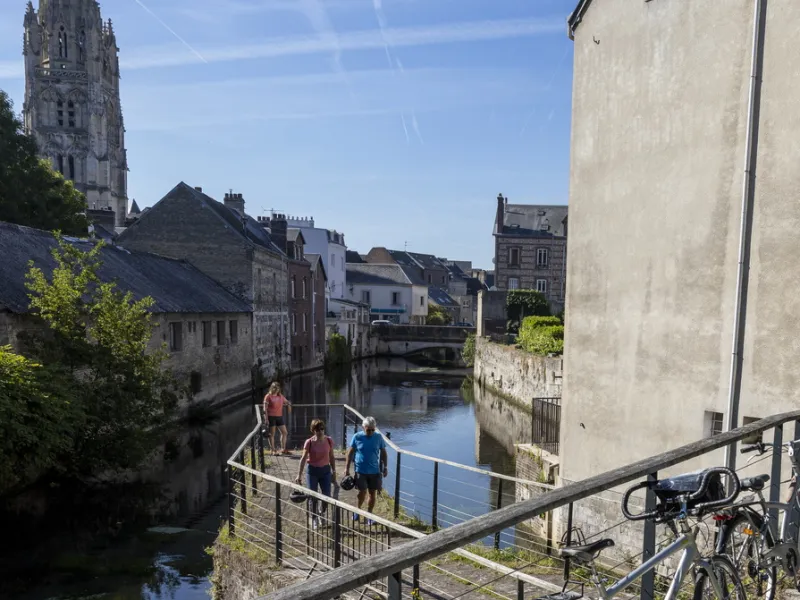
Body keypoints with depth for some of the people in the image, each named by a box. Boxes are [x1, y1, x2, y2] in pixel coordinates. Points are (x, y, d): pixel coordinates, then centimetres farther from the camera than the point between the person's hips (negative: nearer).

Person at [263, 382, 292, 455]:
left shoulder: (280, 396, 12)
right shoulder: (268, 396, -5)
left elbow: (286, 401, 29)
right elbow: (265, 409, -8)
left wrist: (288, 404, 4)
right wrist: (266, 419, -15)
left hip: (279, 417, 6)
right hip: (271, 417, -6)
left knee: (285, 432, 6)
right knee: (272, 434, 0)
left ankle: (283, 449, 16)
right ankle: (273, 450, 8)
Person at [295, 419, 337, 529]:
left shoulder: (329, 441, -6)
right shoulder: (309, 442, -13)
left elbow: (332, 457, 5)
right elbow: (303, 458, -10)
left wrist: (334, 472, 8)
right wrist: (300, 475, -12)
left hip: (325, 470, 2)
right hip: (313, 471, -2)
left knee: (327, 497, 2)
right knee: (313, 497, 5)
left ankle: (322, 513, 33)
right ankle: (314, 519, 25)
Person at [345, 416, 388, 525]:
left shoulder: (379, 437, -4)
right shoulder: (357, 437, -7)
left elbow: (383, 452, 6)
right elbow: (350, 452, 0)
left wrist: (385, 467, 5)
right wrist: (347, 468, -1)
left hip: (375, 471, 2)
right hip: (361, 470, -2)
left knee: (373, 493, 8)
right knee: (362, 492, -9)